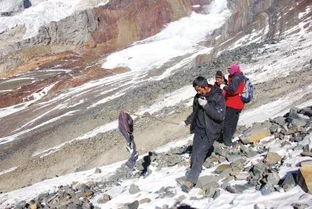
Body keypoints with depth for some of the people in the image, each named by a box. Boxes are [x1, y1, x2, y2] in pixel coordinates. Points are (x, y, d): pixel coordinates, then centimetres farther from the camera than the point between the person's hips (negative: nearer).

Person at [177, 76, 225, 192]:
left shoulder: (218, 97, -14)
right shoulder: (198, 96, 6)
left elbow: (220, 116, -21)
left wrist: (206, 105, -25)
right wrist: (189, 120, 5)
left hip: (210, 131, -7)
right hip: (199, 129, 7)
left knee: (200, 154, -16)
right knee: (194, 154, 5)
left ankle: (190, 180, -20)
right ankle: (193, 172, 20)